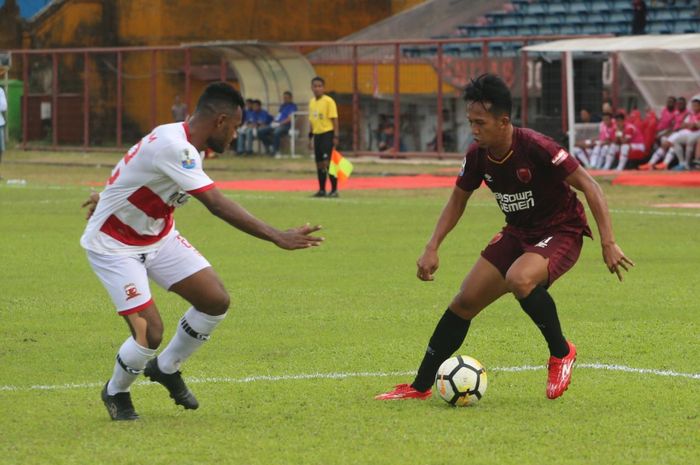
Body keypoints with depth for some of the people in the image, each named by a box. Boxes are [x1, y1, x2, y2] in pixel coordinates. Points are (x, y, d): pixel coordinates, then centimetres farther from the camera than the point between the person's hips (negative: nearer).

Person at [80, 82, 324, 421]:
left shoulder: (182, 142, -2)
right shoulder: (174, 147, -32)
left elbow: (137, 172, 19)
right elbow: (217, 204, -39)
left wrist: (112, 196, 37)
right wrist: (277, 238, -42)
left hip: (158, 235, 9)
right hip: (113, 245, -9)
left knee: (216, 301, -2)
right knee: (150, 333, -17)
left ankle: (166, 368, 22)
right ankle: (115, 393, 15)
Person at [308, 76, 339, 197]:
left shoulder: (328, 101, -9)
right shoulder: (312, 102, 12)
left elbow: (334, 119, -10)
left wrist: (335, 136, -15)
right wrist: (310, 137, 18)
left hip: (327, 134, -7)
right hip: (317, 134, 7)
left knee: (327, 162, -10)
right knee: (319, 163, 10)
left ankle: (334, 190, -5)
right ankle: (321, 190, 18)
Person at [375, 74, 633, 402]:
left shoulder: (536, 148, -27)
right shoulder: (478, 155, -7)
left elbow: (589, 186, -22)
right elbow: (458, 200, 11)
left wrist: (608, 243, -26)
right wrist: (432, 248, 1)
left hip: (561, 232, -7)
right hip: (518, 233, 7)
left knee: (519, 279, -36)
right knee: (465, 301, 1)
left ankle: (561, 353, -11)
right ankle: (420, 386, 12)